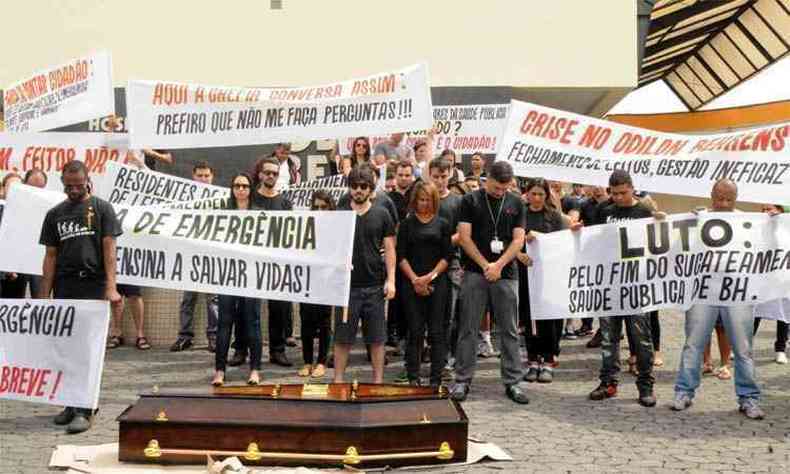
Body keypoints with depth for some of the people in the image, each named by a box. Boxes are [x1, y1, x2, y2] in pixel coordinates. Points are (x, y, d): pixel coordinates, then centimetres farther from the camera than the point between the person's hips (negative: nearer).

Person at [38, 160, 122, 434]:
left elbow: (109, 248, -3)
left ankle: (84, 409, -7)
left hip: (93, 285, -4)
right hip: (64, 288, 4)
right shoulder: (55, 214, 13)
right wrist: (44, 296, 5)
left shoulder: (101, 209, 4)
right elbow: (50, 256, 12)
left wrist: (111, 288, -14)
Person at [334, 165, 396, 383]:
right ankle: (338, 380, 13)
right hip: (347, 284, 0)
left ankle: (378, 381, 14)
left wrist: (390, 279, -3)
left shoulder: (381, 215, 5)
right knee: (342, 337, 4)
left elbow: (389, 249, 5)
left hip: (374, 285, 0)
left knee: (376, 338, 5)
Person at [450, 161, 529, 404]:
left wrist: (499, 265, -10)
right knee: (468, 329, 1)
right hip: (475, 273, -2)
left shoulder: (516, 204, 8)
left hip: (506, 274, 2)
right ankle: (462, 380, 8)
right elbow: (464, 237, -3)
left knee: (509, 331, 5)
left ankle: (513, 382, 11)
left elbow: (518, 239, 3)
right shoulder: (470, 201, 2)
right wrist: (485, 265, -9)